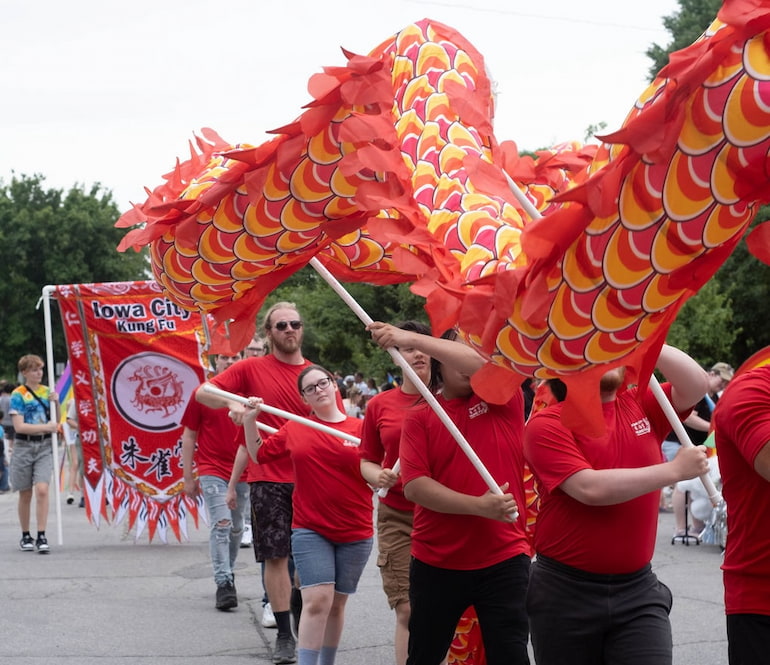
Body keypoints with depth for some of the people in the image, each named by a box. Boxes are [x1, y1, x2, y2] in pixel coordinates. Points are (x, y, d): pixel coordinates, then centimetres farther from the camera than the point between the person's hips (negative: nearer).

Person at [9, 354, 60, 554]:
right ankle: (25, 536, 21)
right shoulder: (18, 395, -6)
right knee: (25, 494, 7)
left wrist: (55, 402, -3)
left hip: (44, 447, 2)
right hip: (24, 446, -2)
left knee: (42, 490, -12)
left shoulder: (47, 391, 6)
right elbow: (19, 426, -13)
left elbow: (56, 421, 13)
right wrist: (46, 427, -17)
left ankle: (41, 537, -12)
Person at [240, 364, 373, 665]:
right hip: (310, 530, 0)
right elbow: (259, 453, 14)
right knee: (317, 600, -13)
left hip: (355, 533, 0)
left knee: (336, 604, 11)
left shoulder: (361, 428, -2)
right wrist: (249, 421, 3)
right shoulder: (294, 428, 4)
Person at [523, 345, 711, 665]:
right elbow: (591, 488, -22)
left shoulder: (641, 405, 7)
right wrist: (674, 470, -19)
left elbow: (696, 385, -6)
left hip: (638, 589, 3)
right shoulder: (548, 424, -9)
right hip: (565, 591, -3)